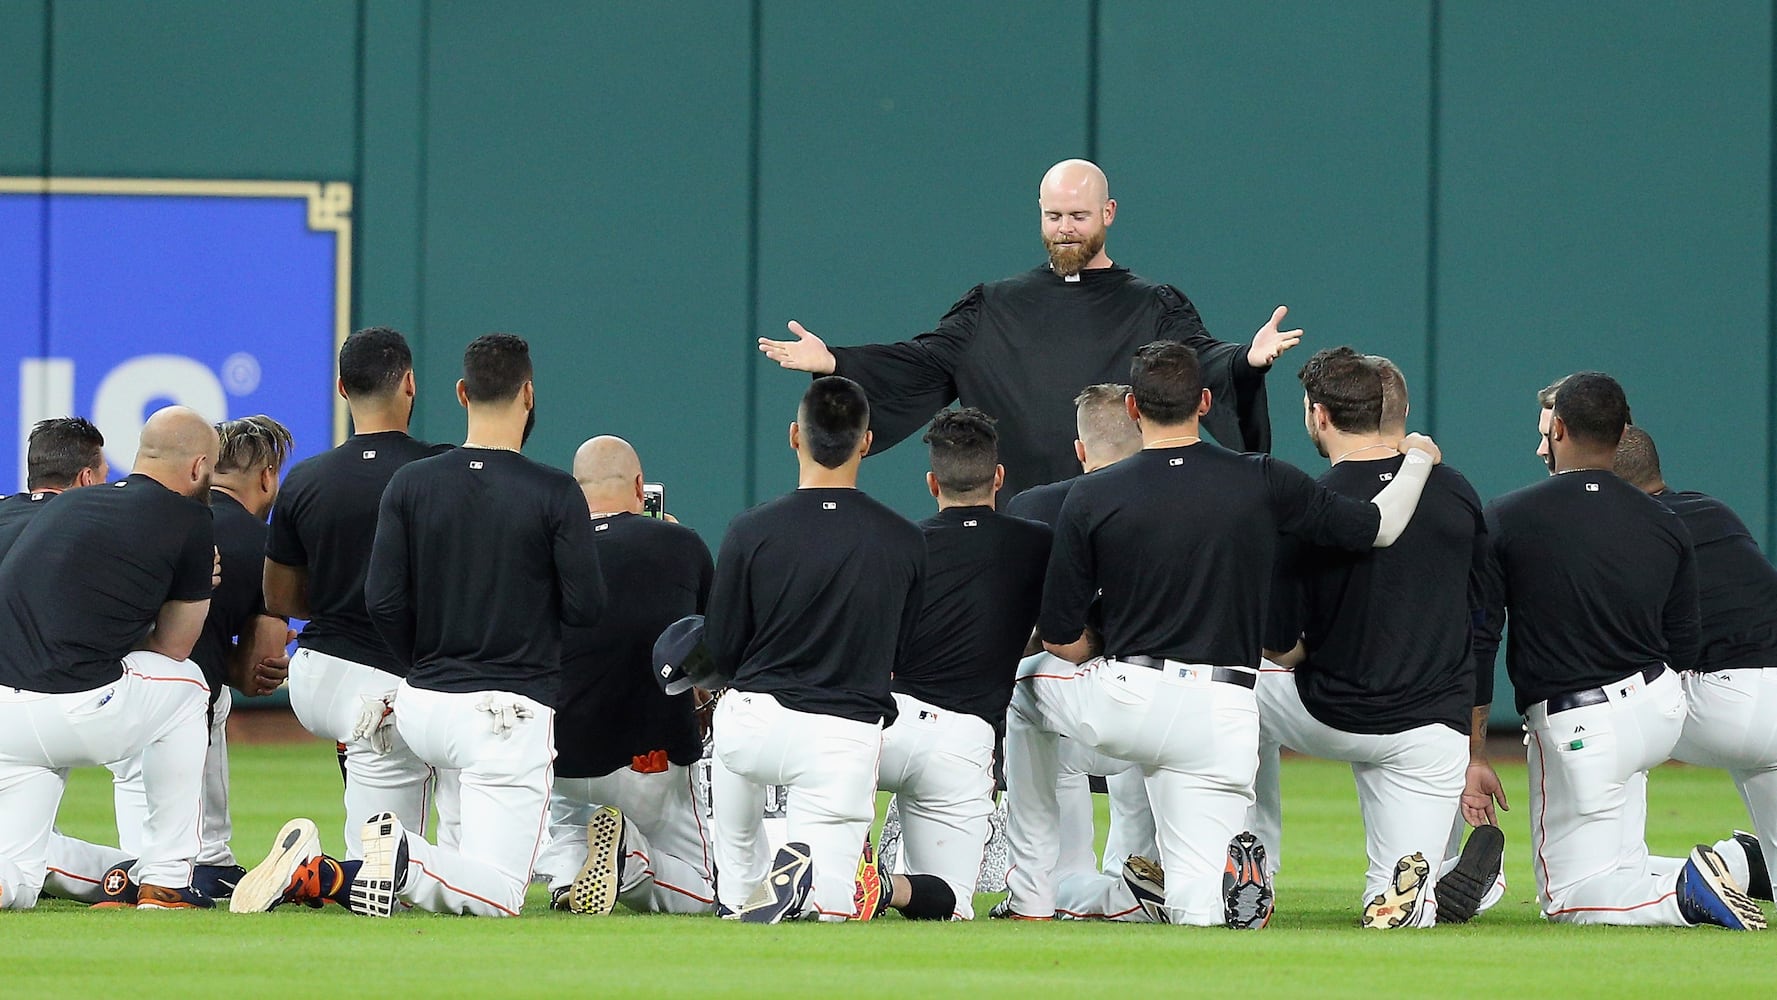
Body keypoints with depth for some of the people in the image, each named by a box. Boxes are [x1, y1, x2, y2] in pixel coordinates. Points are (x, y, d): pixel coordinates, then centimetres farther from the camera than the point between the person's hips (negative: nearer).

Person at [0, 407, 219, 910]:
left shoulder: (67, 506, 22)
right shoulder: (189, 522, 5)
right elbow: (171, 651, 13)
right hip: (70, 716, -6)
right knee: (185, 685, 27)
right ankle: (164, 883, 23)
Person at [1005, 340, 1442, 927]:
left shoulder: (1092, 496, 0)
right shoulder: (1261, 483, 1)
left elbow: (1060, 639, 4)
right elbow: (1380, 527, 10)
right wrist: (1417, 459, 30)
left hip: (1122, 703, -1)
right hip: (1221, 718, 1)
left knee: (1026, 690, 32)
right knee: (1196, 909, 10)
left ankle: (1031, 896, 24)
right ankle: (1228, 875, -27)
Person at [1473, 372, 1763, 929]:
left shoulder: (1505, 521, -9)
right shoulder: (1667, 528, 1)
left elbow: (1477, 646, -9)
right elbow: (1682, 651, 9)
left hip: (1579, 735, -5)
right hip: (1663, 713, 5)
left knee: (1568, 899, 3)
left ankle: (1685, 890, -22)